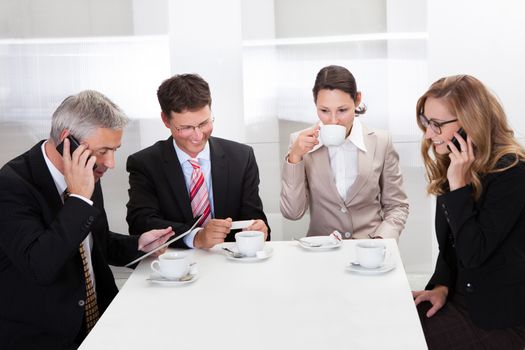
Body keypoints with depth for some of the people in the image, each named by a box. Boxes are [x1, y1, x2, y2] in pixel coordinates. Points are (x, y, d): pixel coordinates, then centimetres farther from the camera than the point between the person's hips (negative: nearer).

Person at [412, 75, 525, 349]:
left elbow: (474, 254, -23)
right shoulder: (449, 166, 7)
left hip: (498, 317, -7)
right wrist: (441, 286, -3)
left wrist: (459, 184, -24)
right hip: (462, 297, 7)